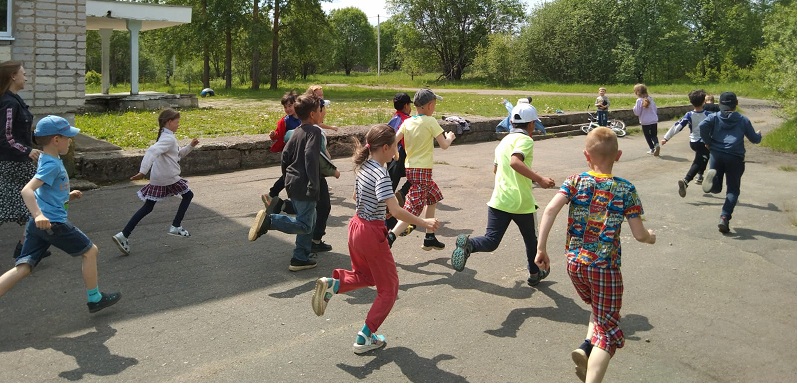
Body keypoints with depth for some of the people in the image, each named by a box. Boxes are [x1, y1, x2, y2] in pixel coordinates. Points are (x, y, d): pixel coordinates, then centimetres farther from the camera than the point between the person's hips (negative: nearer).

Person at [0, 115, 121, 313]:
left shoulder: (49, 160, 13)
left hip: (38, 223, 9)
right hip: (53, 223, -9)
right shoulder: (52, 164, -16)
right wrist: (38, 215, -41)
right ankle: (95, 299, 18)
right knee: (90, 251, 8)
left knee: (23, 267, 7)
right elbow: (27, 190, -29)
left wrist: (67, 196, 18)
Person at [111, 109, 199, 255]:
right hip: (168, 179, -9)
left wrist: (190, 146, 16)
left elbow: (178, 154, 29)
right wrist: (143, 171, -38)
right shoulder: (169, 139, -14)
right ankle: (175, 227, 14)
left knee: (147, 208, 9)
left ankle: (123, 235, 1)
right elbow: (152, 152, -30)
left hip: (157, 180, 9)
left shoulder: (165, 137, 17)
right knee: (188, 195, 13)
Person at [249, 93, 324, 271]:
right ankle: (268, 220, -20)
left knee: (309, 220, 19)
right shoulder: (314, 130, -12)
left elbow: (285, 156, 14)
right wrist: (314, 185, -25)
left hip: (293, 183, 9)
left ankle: (300, 259, 21)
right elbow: (311, 157, -25)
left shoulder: (297, 131, 14)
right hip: (304, 186, -9)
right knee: (305, 225, -6)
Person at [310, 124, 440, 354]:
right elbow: (396, 211, -29)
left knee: (364, 276, 30)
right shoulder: (381, 174, -22)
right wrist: (424, 223, -23)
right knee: (389, 288, 8)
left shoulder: (362, 167, 4)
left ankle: (332, 284, 3)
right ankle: (365, 338, 10)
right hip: (372, 233, -8)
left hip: (356, 226, 8)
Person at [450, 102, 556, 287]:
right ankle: (535, 273, 34)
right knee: (531, 239, 19)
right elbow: (515, 161, -28)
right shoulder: (525, 139, -8)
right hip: (521, 202, -5)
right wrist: (539, 179, -30)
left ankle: (468, 244, -31)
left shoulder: (504, 140, 16)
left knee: (491, 241, -1)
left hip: (499, 200, 5)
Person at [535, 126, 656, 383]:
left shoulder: (575, 182, -2)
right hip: (605, 267, -3)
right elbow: (639, 234, -6)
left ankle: (586, 347, 7)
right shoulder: (626, 190, -5)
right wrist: (651, 237, 17)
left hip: (575, 263, 3)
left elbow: (550, 210, -16)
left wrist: (541, 248, -9)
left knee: (599, 309, 30)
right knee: (607, 331, 6)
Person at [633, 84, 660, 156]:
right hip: (654, 120, 5)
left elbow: (637, 112, -12)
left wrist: (634, 109, 5)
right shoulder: (651, 99, 6)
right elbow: (655, 110, 14)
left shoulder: (639, 100, -13)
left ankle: (652, 149, 14)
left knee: (648, 136, 10)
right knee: (654, 135, 13)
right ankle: (656, 144, -13)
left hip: (645, 122, -4)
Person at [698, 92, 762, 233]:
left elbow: (702, 126, -11)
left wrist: (707, 142, 2)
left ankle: (713, 177, -27)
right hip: (735, 157, -1)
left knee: (716, 188, 9)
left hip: (716, 154, 1)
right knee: (733, 190, 7)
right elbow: (754, 139, 16)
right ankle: (724, 218, -10)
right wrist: (759, 135, 39)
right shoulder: (743, 120, 10)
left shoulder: (714, 117, 9)